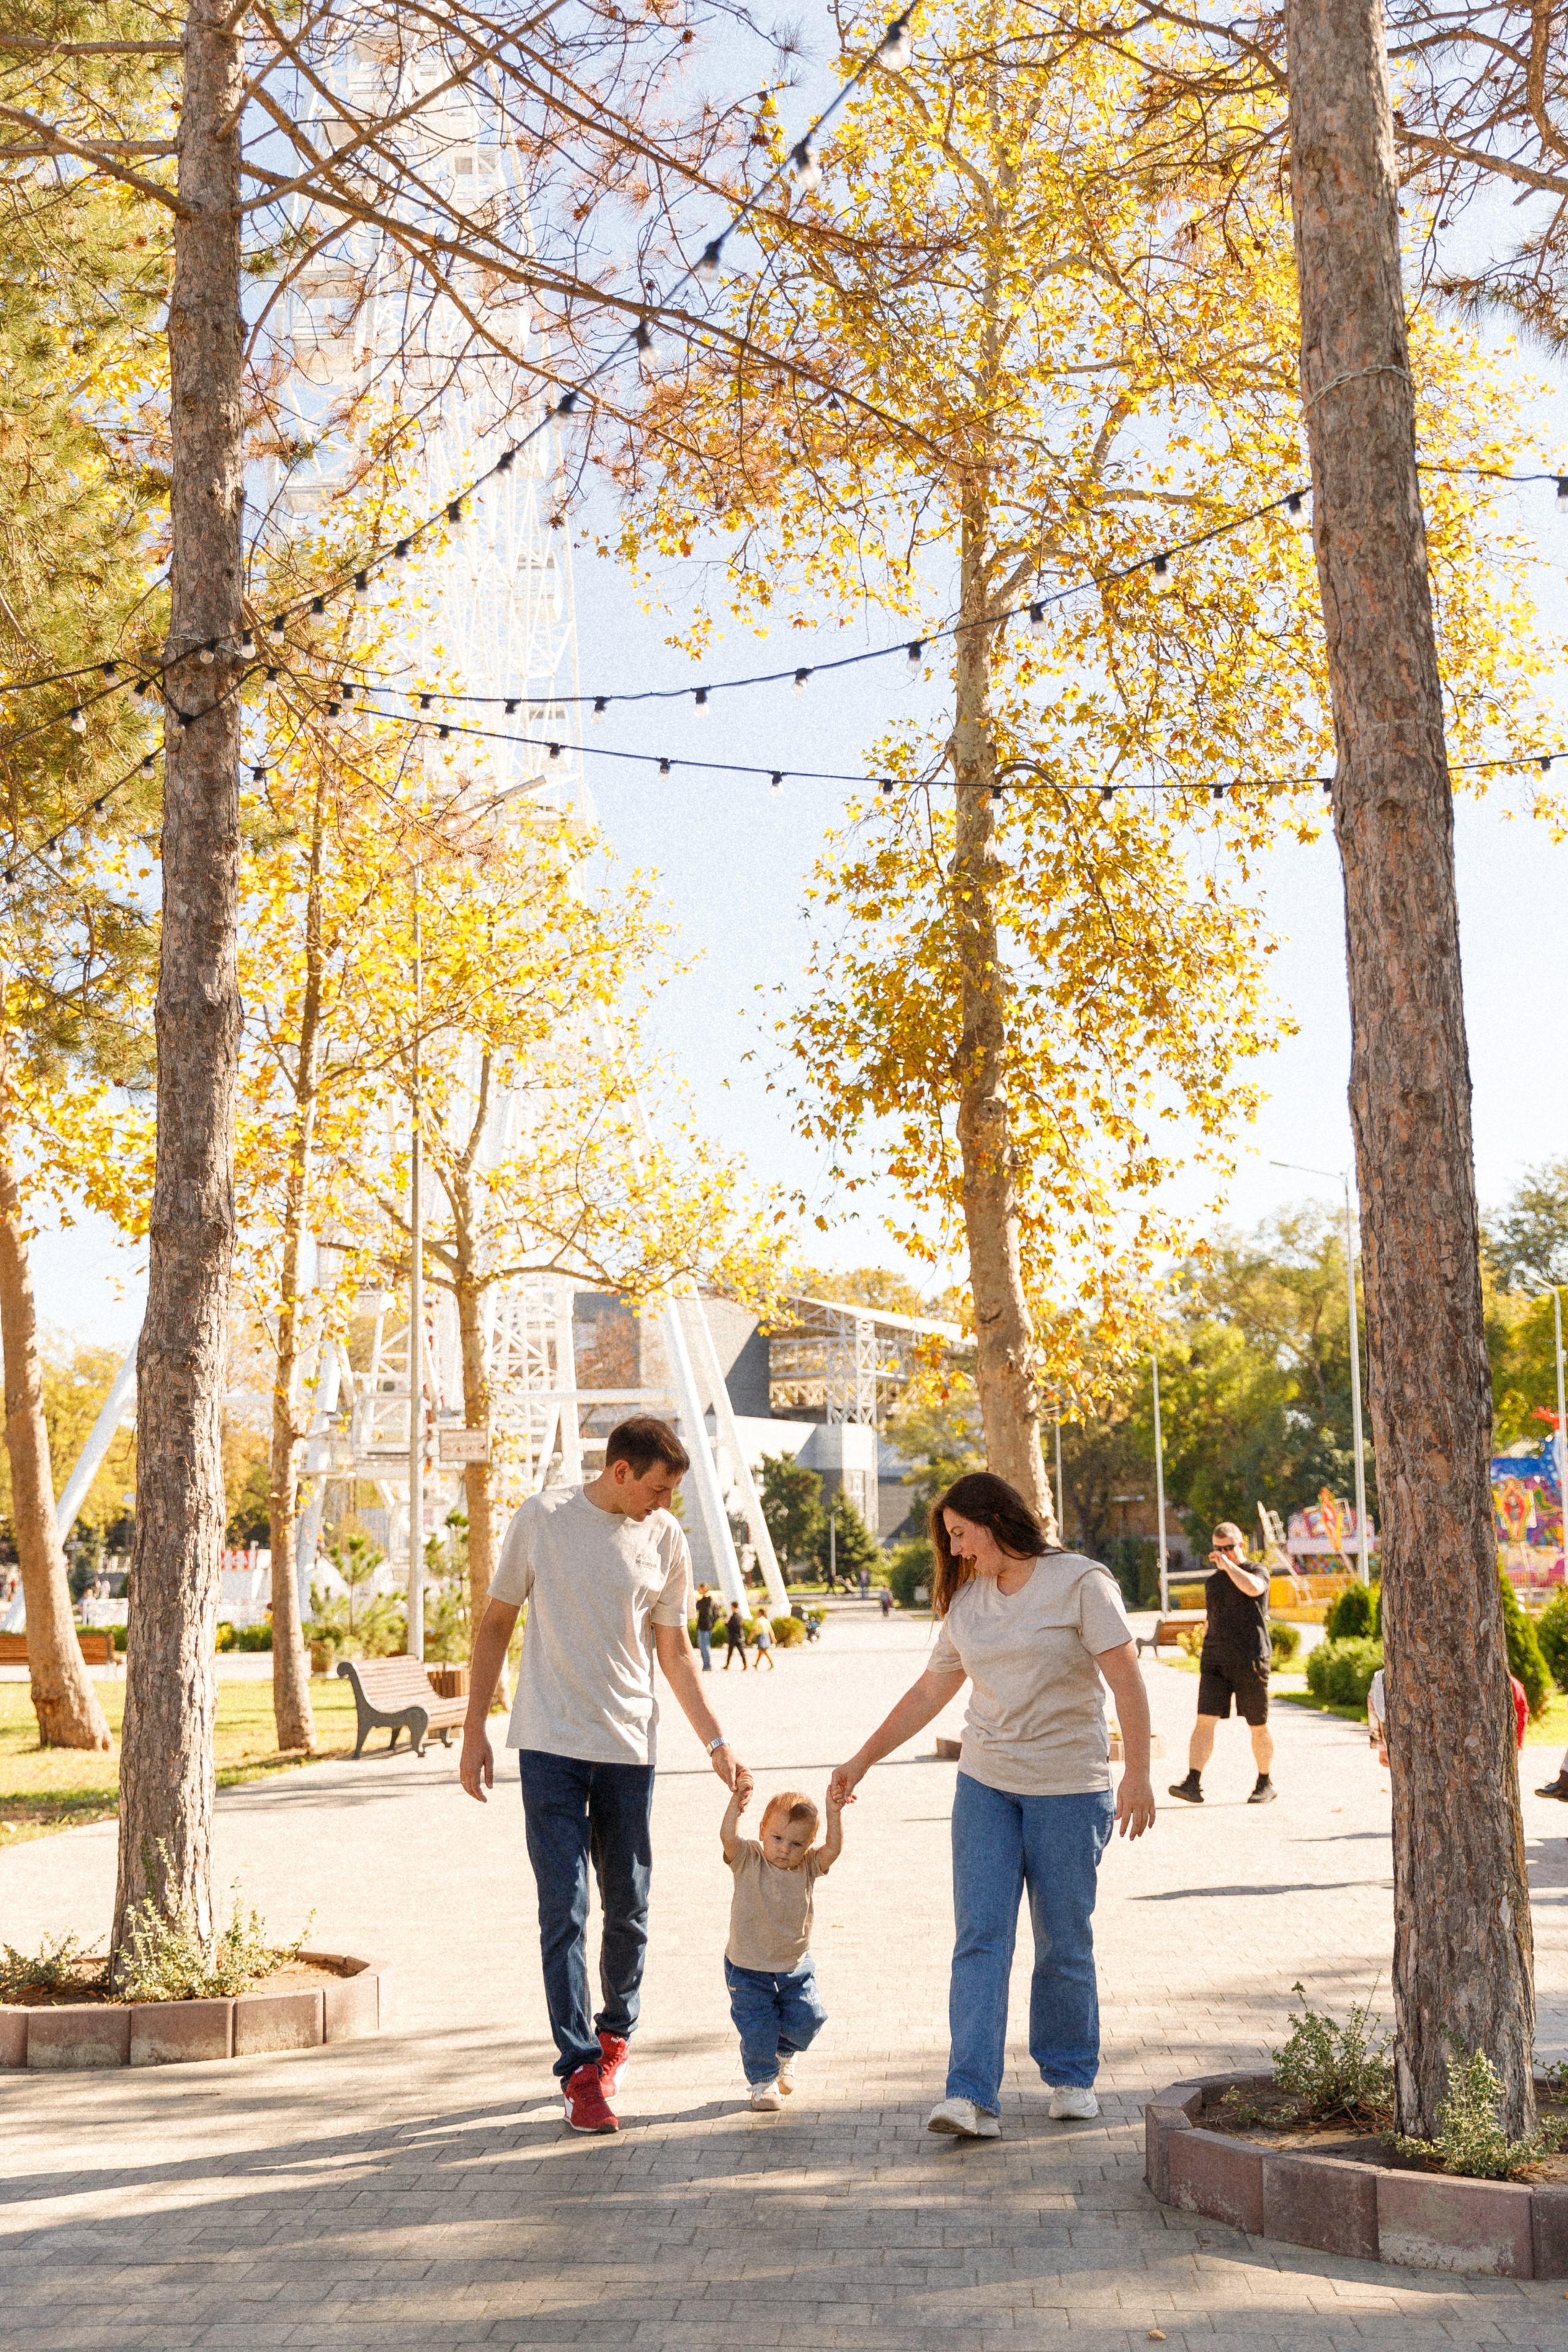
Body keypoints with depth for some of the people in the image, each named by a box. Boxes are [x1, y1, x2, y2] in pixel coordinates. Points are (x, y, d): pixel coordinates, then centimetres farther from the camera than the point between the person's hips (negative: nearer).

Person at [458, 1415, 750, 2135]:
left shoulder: (666, 1539, 2)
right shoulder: (542, 1520, -6)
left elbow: (674, 1651, 10)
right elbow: (496, 1624, 2)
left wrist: (716, 1743, 5)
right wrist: (474, 1732, 0)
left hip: (628, 1747, 3)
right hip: (549, 1744, -2)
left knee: (627, 1909, 10)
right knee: (564, 1909, -6)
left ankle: (615, 2032, 33)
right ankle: (580, 2071, -2)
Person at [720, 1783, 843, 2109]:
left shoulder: (807, 1868, -6)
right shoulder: (749, 1862, -13)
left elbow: (833, 1849, -23)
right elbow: (728, 1837, -31)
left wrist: (834, 1814, -33)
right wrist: (737, 1802, -42)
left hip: (796, 1966, 3)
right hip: (749, 1969, -3)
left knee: (807, 2019, 3)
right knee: (757, 2030, 1)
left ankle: (786, 2054, 35)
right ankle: (762, 2080, 25)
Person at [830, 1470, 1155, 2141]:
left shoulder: (1079, 1583, -7)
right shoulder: (966, 1600, 10)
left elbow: (1127, 1679, -12)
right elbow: (929, 1692, 17)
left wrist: (1138, 1772, -19)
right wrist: (863, 1759, 17)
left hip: (1068, 1788, -4)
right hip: (984, 1784, 4)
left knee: (1064, 1941, 4)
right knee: (979, 1937, -6)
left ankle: (1070, 2076, 23)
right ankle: (972, 2097, -11)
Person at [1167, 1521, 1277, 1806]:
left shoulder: (1258, 1572, -1)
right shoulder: (1214, 1579, 15)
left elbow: (1252, 1588, -26)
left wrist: (1227, 1564, -18)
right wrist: (1206, 1650, 23)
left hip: (1250, 1662, -4)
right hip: (1215, 1662, 4)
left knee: (1258, 1726, 6)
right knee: (1205, 1721, -10)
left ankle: (1266, 1783, 23)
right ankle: (1193, 1783, -16)